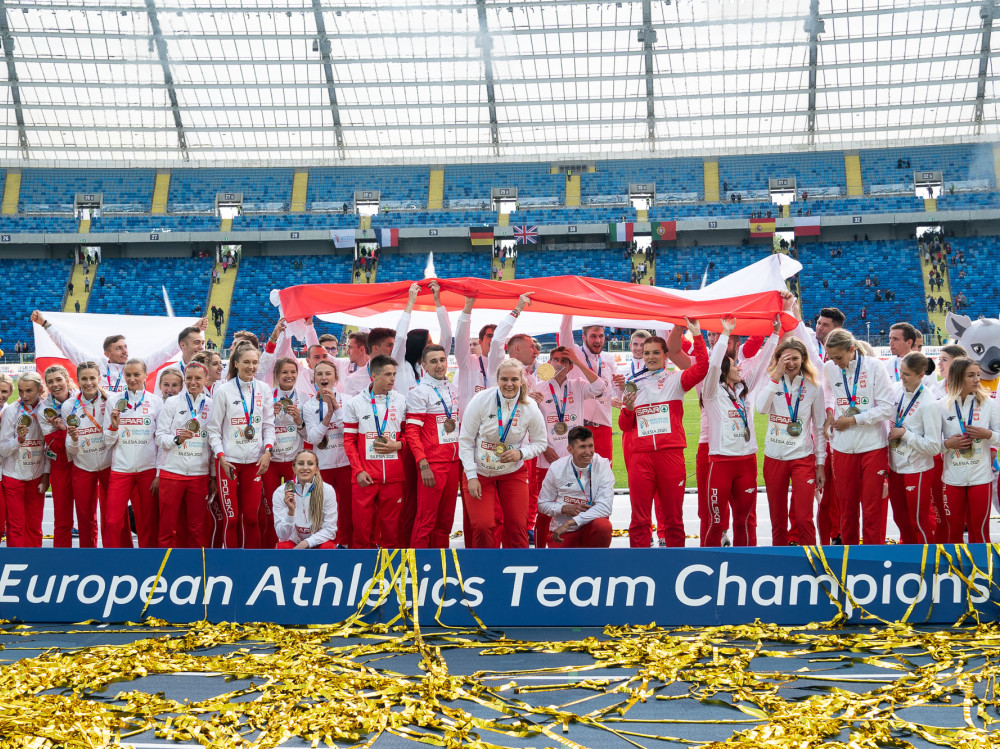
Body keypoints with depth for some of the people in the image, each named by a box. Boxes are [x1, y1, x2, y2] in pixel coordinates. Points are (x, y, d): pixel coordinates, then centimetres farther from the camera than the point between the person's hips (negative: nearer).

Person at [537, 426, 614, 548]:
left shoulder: (602, 465, -11)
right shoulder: (556, 468, -6)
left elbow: (605, 507, -19)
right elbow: (543, 504, 5)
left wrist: (570, 523, -24)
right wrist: (563, 509, -17)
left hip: (591, 525, -1)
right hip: (561, 530, 1)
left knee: (603, 526, -34)